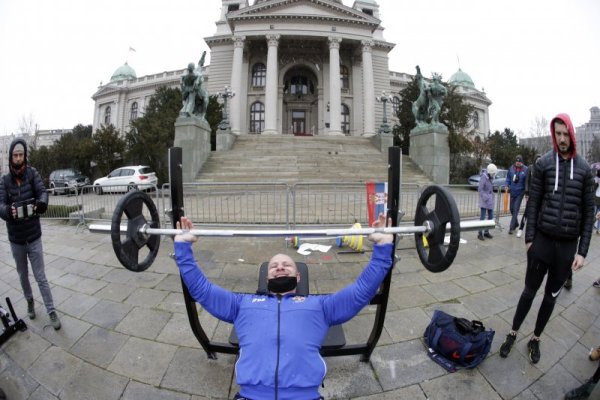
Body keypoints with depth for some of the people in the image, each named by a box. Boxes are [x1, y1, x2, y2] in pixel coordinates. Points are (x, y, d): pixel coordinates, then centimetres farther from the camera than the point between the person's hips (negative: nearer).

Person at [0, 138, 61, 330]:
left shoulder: (32, 173, -6)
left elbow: (42, 191, -20)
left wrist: (42, 202, -44)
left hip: (34, 237, -2)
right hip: (16, 239, 2)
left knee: (41, 277, 1)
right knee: (23, 275, 19)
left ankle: (51, 312, 10)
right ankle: (30, 301, 42)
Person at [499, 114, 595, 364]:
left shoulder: (584, 168, 1)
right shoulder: (543, 163, -2)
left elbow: (588, 211, 2)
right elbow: (533, 202, -2)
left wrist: (582, 251, -3)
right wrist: (529, 238, -6)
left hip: (568, 245, 2)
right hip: (543, 239, -1)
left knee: (551, 296, 14)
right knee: (529, 291, 8)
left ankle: (535, 339, 32)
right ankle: (513, 334, 26)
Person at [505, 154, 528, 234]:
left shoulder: (525, 169, -9)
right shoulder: (511, 168, 0)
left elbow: (527, 182, -5)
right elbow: (508, 178, 10)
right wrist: (507, 186, -3)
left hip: (520, 192, -4)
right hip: (512, 191, 4)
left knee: (516, 209, -5)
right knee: (511, 208, 13)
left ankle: (511, 227, -1)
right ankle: (516, 223, 35)